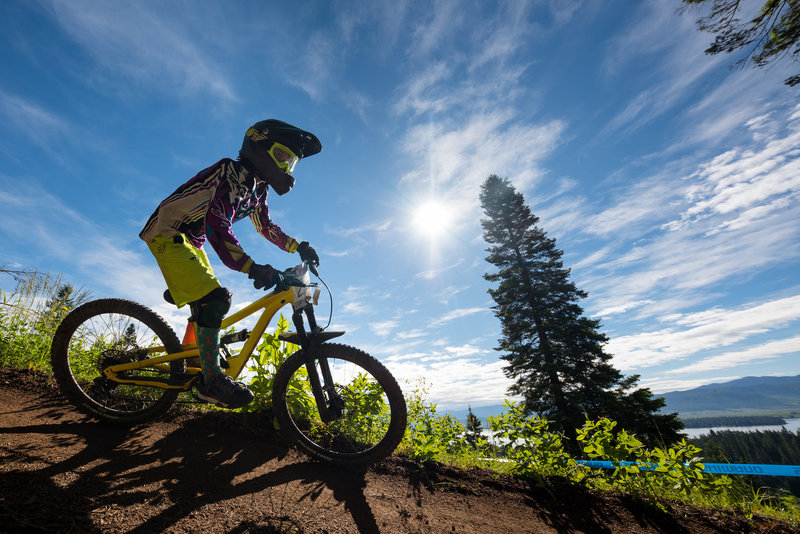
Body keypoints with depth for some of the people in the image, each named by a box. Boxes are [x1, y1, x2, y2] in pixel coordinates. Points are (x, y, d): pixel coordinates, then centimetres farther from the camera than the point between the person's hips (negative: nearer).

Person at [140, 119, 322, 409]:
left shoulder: (256, 188, 4)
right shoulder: (233, 174, -25)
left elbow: (266, 226, 16)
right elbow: (217, 226, -37)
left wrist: (296, 246, 4)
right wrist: (251, 268, -48)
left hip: (190, 240, 10)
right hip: (168, 233, -10)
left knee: (212, 301, 14)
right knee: (213, 299, -20)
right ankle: (211, 380, -10)